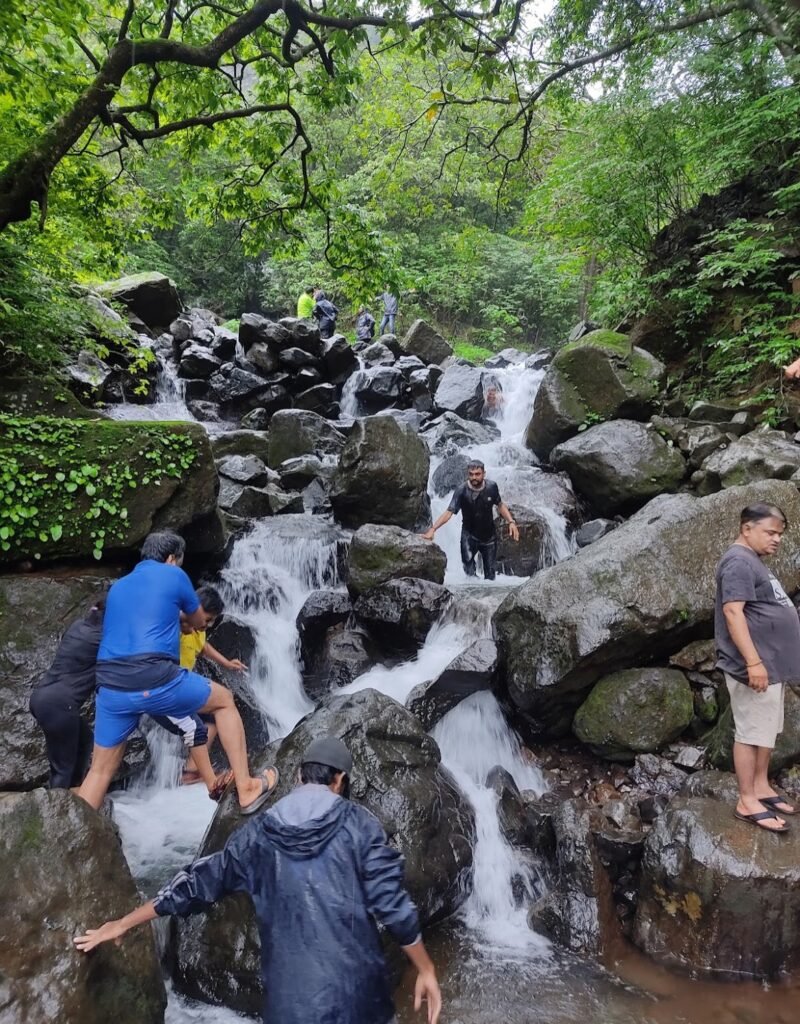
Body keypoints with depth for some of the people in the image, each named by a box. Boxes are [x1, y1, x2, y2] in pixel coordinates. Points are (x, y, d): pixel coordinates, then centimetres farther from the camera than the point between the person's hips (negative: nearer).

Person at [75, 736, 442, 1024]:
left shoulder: (259, 833, 3)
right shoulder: (358, 823, -5)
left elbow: (199, 883, 11)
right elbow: (392, 903, -8)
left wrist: (123, 923, 24)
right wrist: (426, 969, 5)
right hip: (355, 990, -2)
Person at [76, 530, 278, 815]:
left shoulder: (117, 587, 24)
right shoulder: (173, 575, 9)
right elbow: (199, 622, 23)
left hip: (110, 688, 5)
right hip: (155, 681, -5)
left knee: (100, 771, 19)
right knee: (224, 700, 17)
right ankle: (245, 789, 17)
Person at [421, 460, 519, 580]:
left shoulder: (492, 487, -11)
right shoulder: (462, 491, -20)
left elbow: (500, 505, 6)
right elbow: (449, 512, -26)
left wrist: (511, 522, -5)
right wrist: (433, 529, -38)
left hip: (489, 536, 3)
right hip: (469, 535, -3)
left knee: (490, 573, 10)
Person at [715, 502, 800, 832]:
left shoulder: (754, 561, 17)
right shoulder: (739, 561, -16)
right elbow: (733, 611, -24)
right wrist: (753, 661, -27)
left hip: (772, 665, 10)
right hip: (754, 666, -10)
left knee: (767, 731, 17)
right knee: (751, 733, -3)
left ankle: (761, 787, 28)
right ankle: (747, 802, 5)